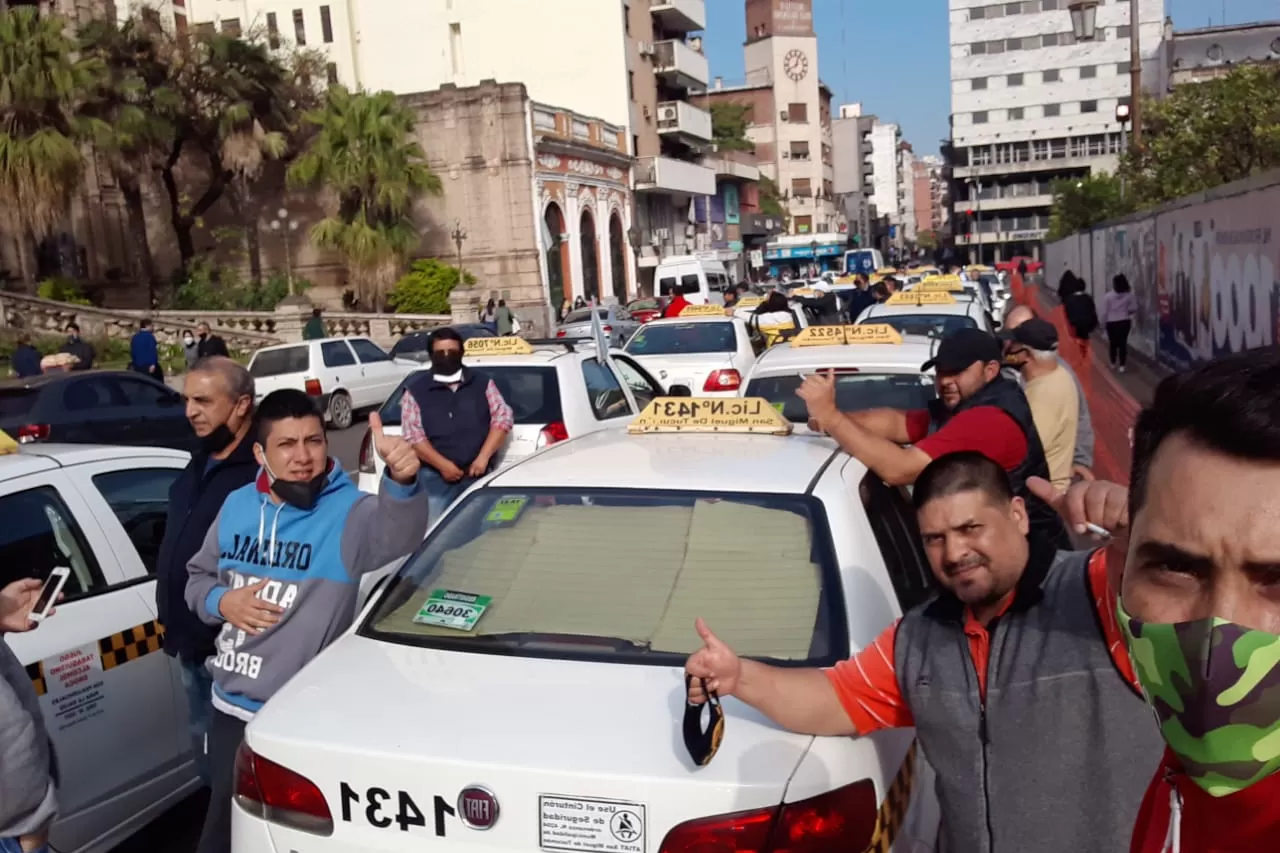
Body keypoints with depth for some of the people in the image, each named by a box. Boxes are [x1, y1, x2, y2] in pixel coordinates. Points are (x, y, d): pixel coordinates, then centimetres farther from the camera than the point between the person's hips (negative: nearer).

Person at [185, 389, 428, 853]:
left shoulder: (347, 512, -19)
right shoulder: (237, 505, -1)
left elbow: (396, 535, -42)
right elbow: (198, 577, 13)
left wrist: (401, 483, -64)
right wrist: (221, 602, -10)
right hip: (231, 708, 5)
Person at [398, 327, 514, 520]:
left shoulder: (482, 383, 7)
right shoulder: (416, 390, 1)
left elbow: (503, 418, 3)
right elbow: (413, 436, -4)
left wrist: (483, 457, -8)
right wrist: (442, 465, -13)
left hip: (478, 474, 2)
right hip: (435, 478, -2)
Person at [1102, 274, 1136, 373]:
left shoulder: (1108, 296, -9)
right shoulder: (1129, 294, -3)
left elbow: (1105, 311, -7)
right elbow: (1134, 308, 2)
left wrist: (1104, 322, 6)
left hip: (1112, 322, -1)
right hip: (1124, 321, 1)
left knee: (1113, 343, 12)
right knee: (1123, 343, 3)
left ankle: (1113, 364, 24)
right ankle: (1122, 366, 1)